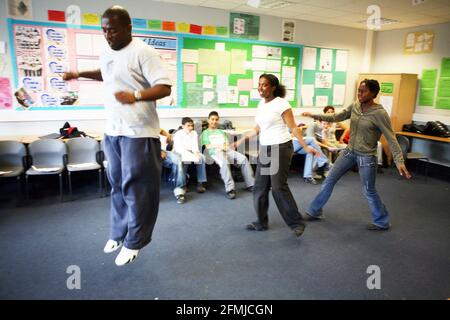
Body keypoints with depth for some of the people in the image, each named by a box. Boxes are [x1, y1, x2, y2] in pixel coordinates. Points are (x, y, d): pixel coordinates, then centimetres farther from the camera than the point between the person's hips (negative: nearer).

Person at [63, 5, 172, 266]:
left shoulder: (144, 53, -12)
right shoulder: (107, 55, 13)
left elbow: (164, 88, -19)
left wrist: (135, 95, -34)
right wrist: (80, 74, 25)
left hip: (138, 133, -8)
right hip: (112, 131, 8)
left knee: (136, 188, 0)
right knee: (118, 185, 17)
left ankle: (133, 242, 15)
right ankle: (118, 233, 33)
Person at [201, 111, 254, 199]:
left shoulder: (221, 131, 36)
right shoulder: (205, 133, 21)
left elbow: (227, 143, 21)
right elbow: (207, 146, 5)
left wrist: (225, 146, -4)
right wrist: (219, 146, -9)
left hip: (227, 150, 5)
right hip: (215, 152, -5)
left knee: (243, 158, -23)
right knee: (224, 163, -40)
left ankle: (250, 184, -22)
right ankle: (230, 189, -45)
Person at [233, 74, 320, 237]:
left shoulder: (281, 103, -12)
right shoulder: (261, 103, 10)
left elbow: (293, 128, -12)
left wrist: (306, 147, -20)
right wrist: (241, 141, 21)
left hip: (280, 148, -8)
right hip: (264, 149, 8)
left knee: (279, 187, -9)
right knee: (260, 187, 8)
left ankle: (297, 223, 7)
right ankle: (261, 223, 22)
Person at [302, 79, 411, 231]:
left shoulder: (379, 113, -18)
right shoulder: (354, 106, -1)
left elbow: (391, 139, -18)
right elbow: (336, 117, 9)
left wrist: (400, 161, -25)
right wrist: (315, 116, 0)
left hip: (366, 157, -6)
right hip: (349, 151, 6)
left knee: (369, 191, 6)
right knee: (329, 180, 8)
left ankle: (382, 222, 30)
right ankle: (314, 211, 22)